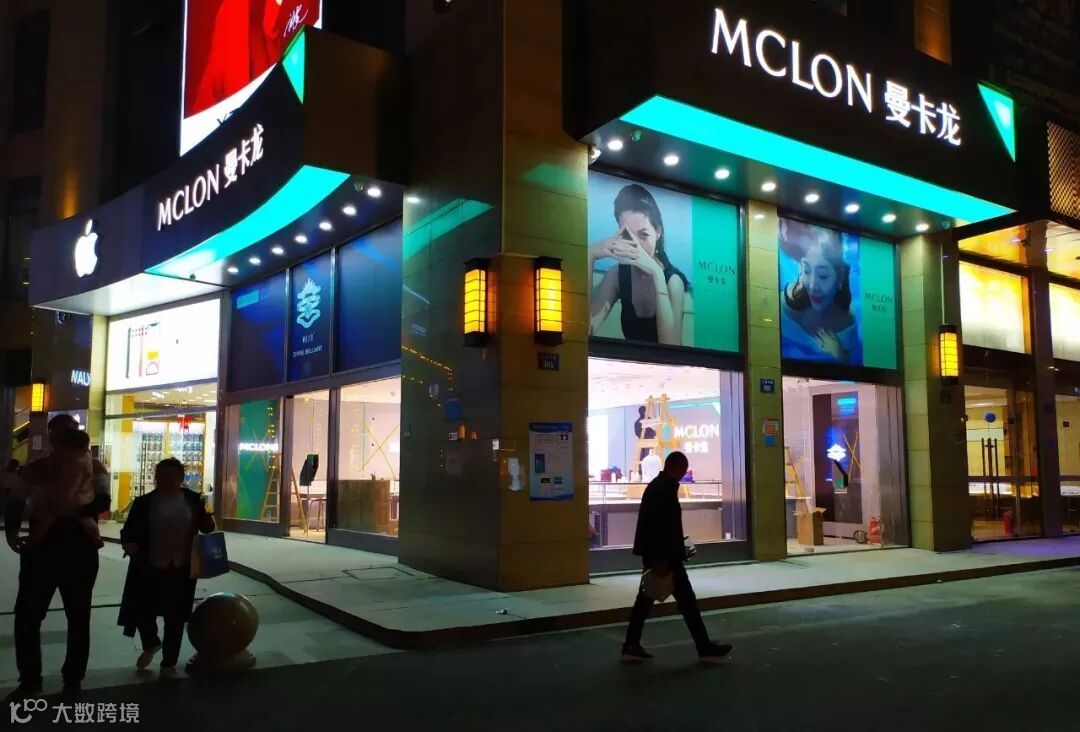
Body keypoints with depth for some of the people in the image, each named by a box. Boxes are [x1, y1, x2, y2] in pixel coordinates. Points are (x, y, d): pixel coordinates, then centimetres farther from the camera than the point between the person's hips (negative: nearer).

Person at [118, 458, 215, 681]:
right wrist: (128, 543, -25)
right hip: (149, 569, 0)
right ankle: (151, 644, 37)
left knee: (175, 618, 6)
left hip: (182, 569, 0)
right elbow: (128, 531, -3)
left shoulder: (193, 500, 2)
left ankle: (169, 665, 21)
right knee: (142, 613, 3)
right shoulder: (144, 502, -2)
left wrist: (208, 522, -13)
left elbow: (205, 527, 10)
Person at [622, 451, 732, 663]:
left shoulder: (656, 485, 14)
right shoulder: (666, 488, -17)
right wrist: (661, 559, -23)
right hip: (664, 555, -10)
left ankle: (631, 646, 12)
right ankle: (705, 648, 6)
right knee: (686, 599, -1)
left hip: (654, 553, 10)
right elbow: (663, 525, -22)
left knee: (646, 598, 11)